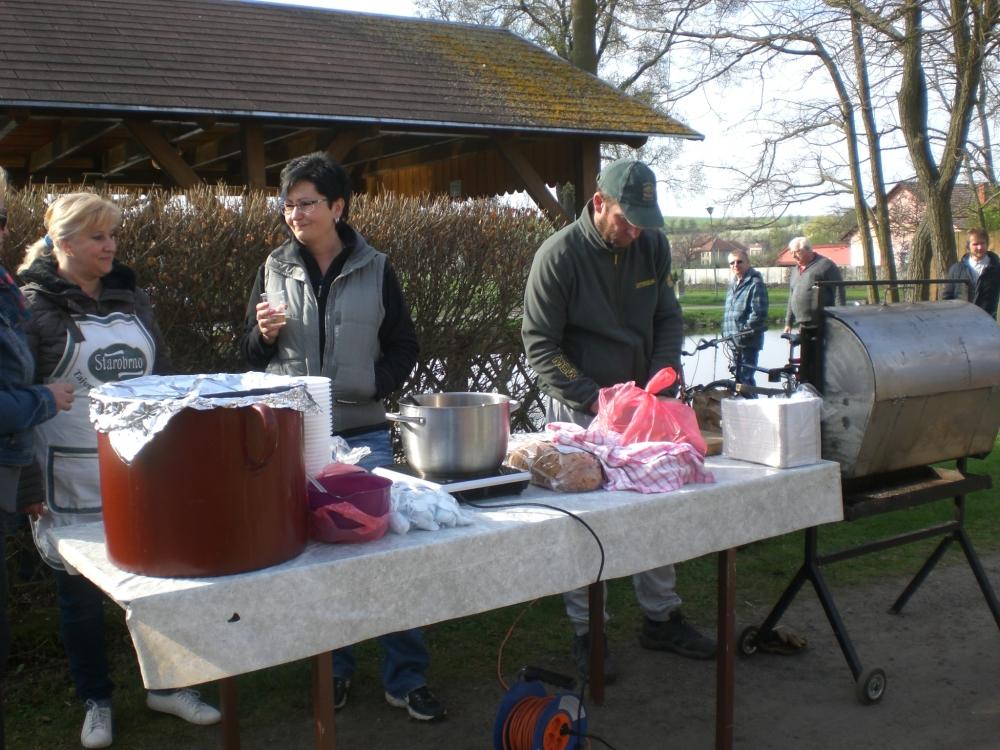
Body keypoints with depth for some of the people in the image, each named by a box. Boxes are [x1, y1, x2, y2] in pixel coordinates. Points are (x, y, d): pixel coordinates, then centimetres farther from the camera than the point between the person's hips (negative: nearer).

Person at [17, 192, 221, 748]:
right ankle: (97, 702, 27)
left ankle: (166, 685, 28)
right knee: (82, 593, 9)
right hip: (74, 481, -4)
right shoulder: (34, 305, -6)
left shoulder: (132, 297, 9)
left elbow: (164, 378, 16)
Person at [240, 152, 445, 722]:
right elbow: (253, 355, 12)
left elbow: (404, 347, 6)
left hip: (363, 432, -1)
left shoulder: (375, 268, 2)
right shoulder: (275, 268, 5)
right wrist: (264, 334, -10)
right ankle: (333, 670, 28)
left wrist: (375, 386, -11)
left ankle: (406, 677, 15)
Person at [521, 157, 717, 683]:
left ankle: (661, 618, 28)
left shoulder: (652, 244, 1)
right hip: (580, 408, -5)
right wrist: (593, 397, -20)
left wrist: (662, 372, -8)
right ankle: (586, 633, 14)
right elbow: (539, 345, -13)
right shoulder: (558, 256, -14)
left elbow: (668, 317, 10)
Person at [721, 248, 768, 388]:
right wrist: (726, 332, 15)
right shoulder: (733, 284, 19)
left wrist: (744, 331, -20)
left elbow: (759, 312, -18)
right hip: (734, 342, 9)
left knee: (745, 378, -10)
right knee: (737, 377, 14)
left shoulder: (755, 283, -9)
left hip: (748, 342, -9)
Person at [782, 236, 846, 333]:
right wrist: (788, 323, 21)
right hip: (803, 326, 7)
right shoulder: (795, 270, 20)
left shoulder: (825, 265, -4)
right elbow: (792, 298, 25)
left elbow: (839, 294, -8)